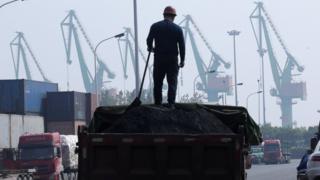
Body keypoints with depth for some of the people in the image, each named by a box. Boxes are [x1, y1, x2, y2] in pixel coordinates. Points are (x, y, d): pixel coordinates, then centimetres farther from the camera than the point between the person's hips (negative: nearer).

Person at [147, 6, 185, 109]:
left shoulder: (155, 26, 0)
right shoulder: (177, 29, -1)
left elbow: (149, 40, -2)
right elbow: (182, 46, -3)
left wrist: (150, 48, 20)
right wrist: (182, 60, 4)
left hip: (159, 58, 1)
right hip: (172, 59, -1)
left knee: (158, 82, 10)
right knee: (172, 82, 2)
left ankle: (157, 104, 12)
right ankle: (171, 104, -7)